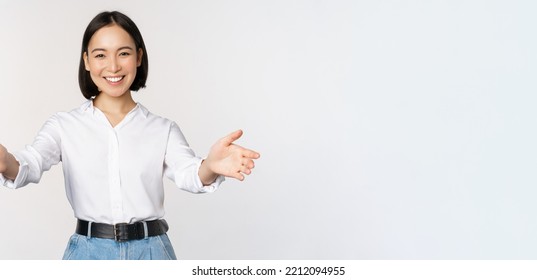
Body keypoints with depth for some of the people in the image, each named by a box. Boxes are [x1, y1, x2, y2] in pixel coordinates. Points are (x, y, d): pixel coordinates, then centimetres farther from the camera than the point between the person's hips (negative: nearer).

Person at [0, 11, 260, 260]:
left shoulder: (164, 130, 1)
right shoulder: (64, 125, 2)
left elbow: (188, 174, -15)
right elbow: (31, 164, -14)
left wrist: (210, 167, -40)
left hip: (150, 252, 0)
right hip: (89, 252, 0)